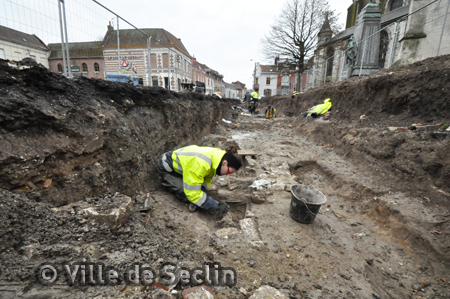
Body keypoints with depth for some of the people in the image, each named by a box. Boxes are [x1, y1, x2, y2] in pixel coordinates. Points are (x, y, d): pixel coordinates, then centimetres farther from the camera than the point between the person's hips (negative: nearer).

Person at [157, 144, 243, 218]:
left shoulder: (218, 154, -15)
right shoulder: (200, 164, -42)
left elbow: (207, 179, -2)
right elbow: (192, 193, -35)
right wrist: (215, 206, -32)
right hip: (167, 168, -7)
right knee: (187, 197, -17)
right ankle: (166, 180, 4)